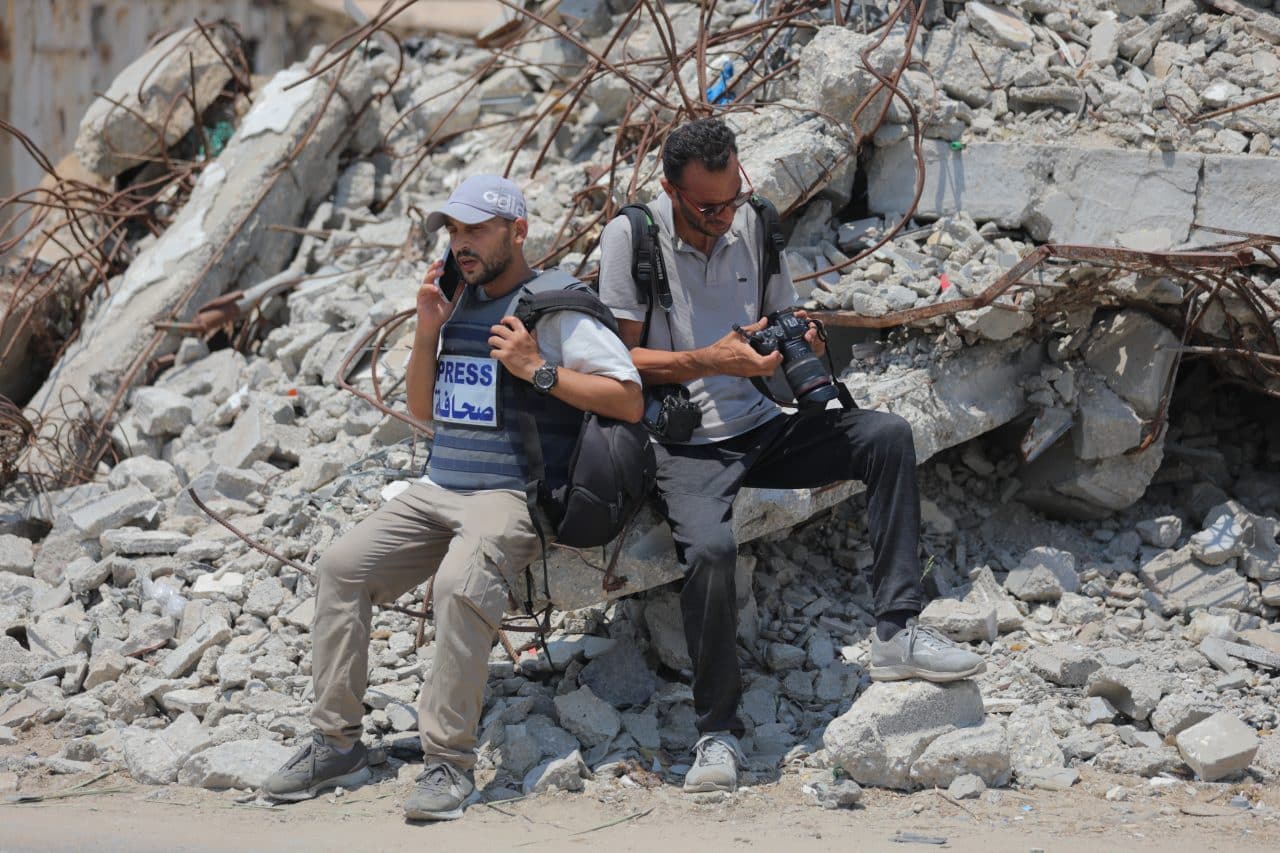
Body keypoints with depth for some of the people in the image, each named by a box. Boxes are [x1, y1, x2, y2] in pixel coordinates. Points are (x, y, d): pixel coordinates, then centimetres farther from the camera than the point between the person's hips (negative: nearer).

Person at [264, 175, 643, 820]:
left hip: (512, 496, -8)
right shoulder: (458, 302, 17)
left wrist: (538, 370, -16)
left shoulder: (553, 306, -4)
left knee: (459, 584, -34)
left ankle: (449, 761, -27)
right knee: (342, 566, -8)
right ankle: (336, 742, -3)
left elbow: (630, 402, -10)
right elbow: (422, 409, 22)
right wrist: (427, 335, 6)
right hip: (438, 488, 8)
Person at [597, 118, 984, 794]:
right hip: (684, 446, -5)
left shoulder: (753, 225, 6)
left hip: (760, 428, 5)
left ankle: (895, 633, -15)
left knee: (886, 435, -15)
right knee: (709, 547, -33)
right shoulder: (631, 235, -8)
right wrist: (708, 362, -21)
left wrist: (803, 347, -9)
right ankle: (717, 731, -16)